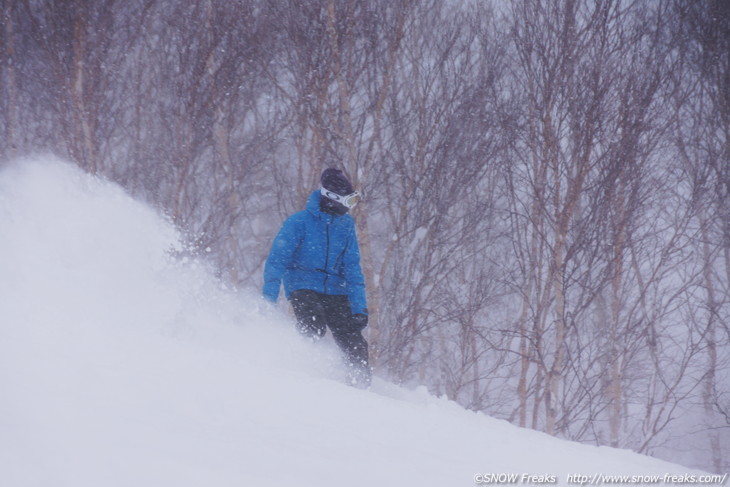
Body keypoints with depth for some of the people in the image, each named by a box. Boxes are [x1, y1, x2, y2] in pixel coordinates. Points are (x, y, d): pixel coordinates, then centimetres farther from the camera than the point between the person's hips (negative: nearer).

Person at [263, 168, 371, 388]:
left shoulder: (346, 226, 10)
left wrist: (359, 307, 1)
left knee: (354, 344, -10)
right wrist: (268, 299, -11)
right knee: (314, 328, -31)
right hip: (303, 287, -4)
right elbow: (277, 259, -4)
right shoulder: (300, 221, -5)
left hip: (336, 292, 4)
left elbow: (352, 269, 11)